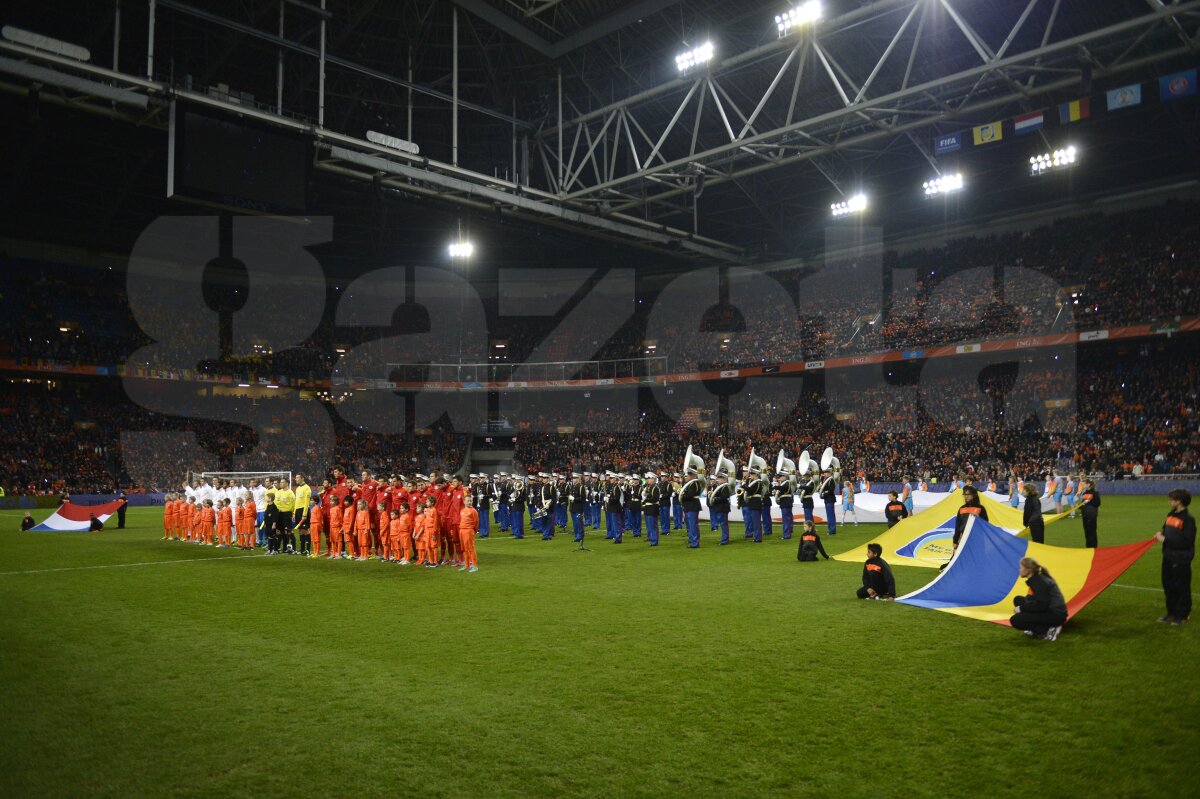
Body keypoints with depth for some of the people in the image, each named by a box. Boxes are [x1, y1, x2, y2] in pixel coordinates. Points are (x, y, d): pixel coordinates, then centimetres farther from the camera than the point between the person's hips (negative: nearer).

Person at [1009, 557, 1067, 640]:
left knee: (1015, 620, -14)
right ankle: (1035, 630, 10)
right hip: (1048, 611, 10)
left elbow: (1041, 606, -22)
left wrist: (1021, 608, -14)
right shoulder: (1035, 579, 10)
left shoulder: (1040, 582, -18)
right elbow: (1034, 599, 16)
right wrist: (1021, 608, 0)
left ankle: (1049, 630, -10)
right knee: (1018, 600, 14)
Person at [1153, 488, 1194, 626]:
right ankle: (1172, 613, 26)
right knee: (1168, 586, 14)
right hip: (1168, 556, 8)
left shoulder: (1188, 519, -16)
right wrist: (1160, 534, 1)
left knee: (1181, 587, 2)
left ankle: (1182, 616, 12)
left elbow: (1187, 541, -21)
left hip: (1181, 559, -8)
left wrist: (1165, 539, -20)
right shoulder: (1171, 515, 9)